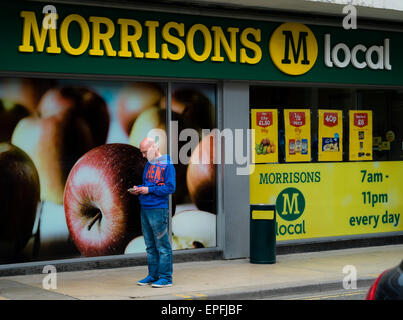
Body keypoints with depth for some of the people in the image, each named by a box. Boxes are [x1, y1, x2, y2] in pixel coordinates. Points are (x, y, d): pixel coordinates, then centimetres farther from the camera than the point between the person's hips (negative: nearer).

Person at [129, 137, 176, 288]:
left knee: (162, 246, -4)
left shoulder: (167, 165, -8)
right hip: (145, 209, 8)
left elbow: (170, 187, -14)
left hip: (158, 209, -8)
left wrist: (149, 190, -15)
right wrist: (138, 190, 5)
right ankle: (153, 275, 20)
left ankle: (165, 278, 0)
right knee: (150, 246, 12)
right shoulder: (148, 164, 16)